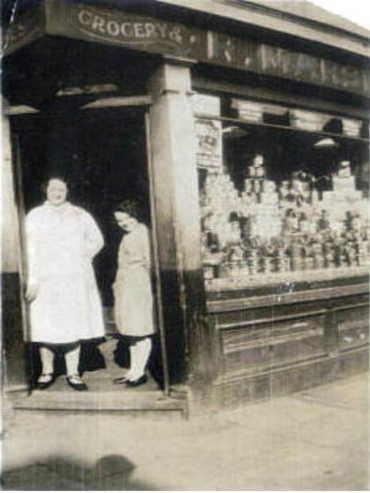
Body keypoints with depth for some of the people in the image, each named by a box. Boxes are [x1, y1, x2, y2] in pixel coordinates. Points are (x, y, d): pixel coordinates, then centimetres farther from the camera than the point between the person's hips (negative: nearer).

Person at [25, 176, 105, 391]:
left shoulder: (80, 215, 11)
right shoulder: (35, 216, 7)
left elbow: (97, 240, 17)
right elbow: (30, 249, -1)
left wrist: (82, 259, 4)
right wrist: (32, 280, -9)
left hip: (75, 279, 1)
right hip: (46, 280, -1)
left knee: (74, 325, 0)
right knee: (45, 326, -1)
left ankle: (73, 373, 7)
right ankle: (47, 371, 13)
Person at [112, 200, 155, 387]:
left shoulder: (142, 233, -10)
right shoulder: (128, 235, 16)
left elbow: (148, 261, -12)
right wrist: (118, 284, 15)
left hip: (139, 287, -9)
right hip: (126, 288, 9)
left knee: (141, 332, -3)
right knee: (132, 332, 13)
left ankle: (140, 372, 3)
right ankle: (134, 371, 20)